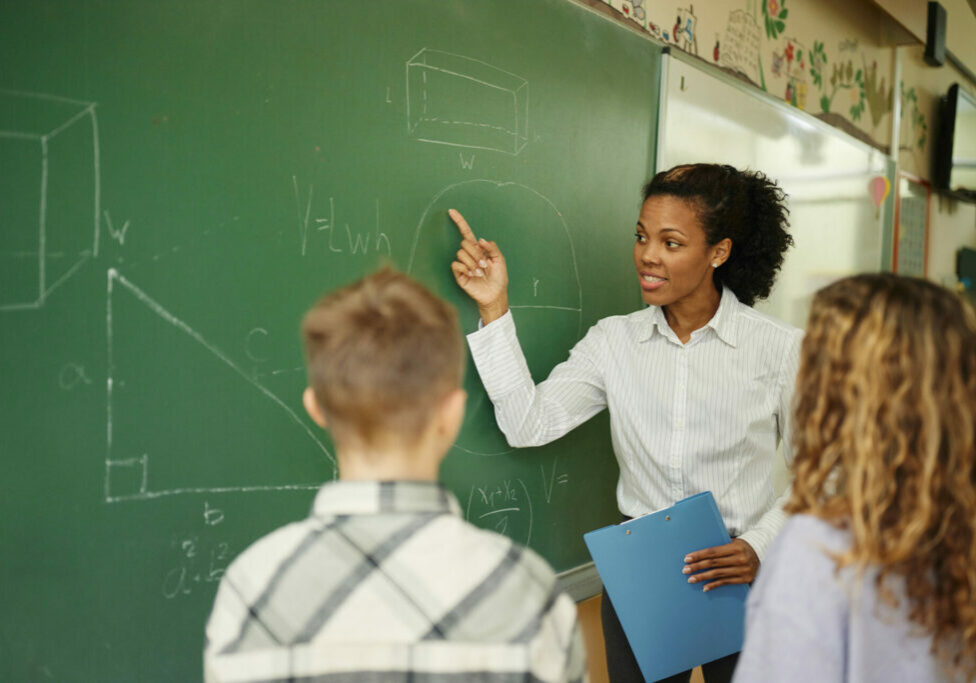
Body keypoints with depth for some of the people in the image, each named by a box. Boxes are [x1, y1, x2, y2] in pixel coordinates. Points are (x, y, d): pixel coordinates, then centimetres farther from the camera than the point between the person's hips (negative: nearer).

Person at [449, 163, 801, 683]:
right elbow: (529, 425, -11)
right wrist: (493, 310, -14)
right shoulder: (613, 341, -1)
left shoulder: (778, 348, -8)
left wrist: (759, 547, -15)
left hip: (738, 581, -2)